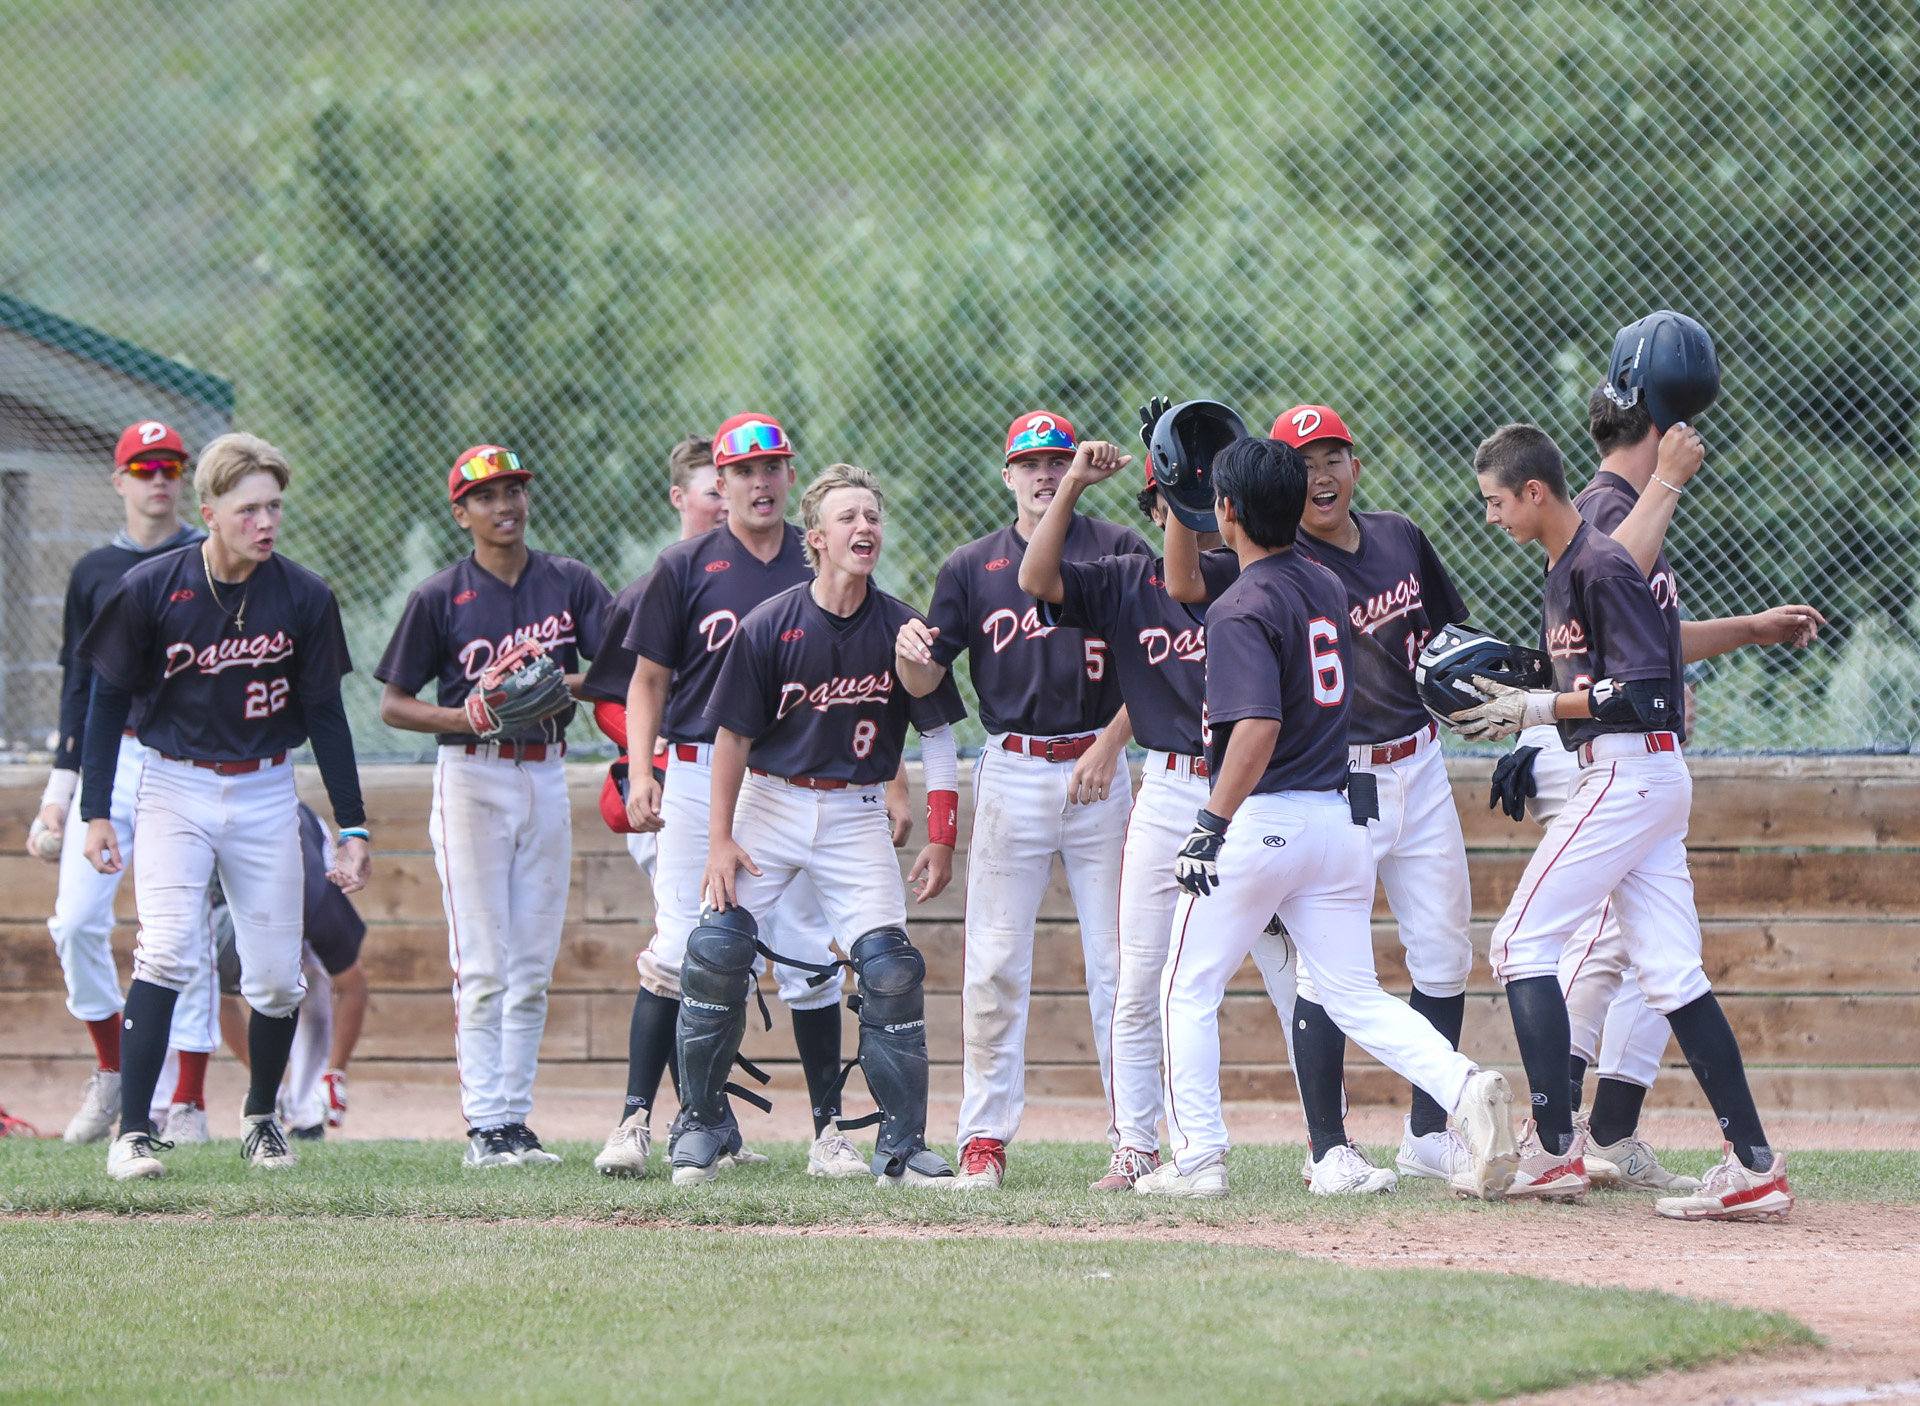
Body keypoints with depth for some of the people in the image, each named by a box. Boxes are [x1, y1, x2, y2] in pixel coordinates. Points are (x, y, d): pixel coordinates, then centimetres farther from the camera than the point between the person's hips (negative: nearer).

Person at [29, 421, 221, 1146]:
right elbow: (78, 686, 15)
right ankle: (112, 1071, 11)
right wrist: (60, 787, 9)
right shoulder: (94, 572, 12)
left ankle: (187, 1101, 0)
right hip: (112, 758, 3)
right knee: (77, 921, -7)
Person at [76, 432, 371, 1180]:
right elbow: (109, 698, -1)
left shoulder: (304, 598, -5)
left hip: (267, 795, 2)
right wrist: (96, 810, -4)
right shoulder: (150, 590, -10)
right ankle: (132, 1133, -17)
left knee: (277, 976, 4)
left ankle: (261, 1115, 29)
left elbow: (325, 715, 3)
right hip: (174, 788, -2)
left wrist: (352, 828, 3)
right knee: (169, 952, -19)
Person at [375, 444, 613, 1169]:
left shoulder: (571, 584, 5)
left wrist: (564, 687, -18)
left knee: (533, 966, 5)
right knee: (482, 965, -7)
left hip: (546, 776, 4)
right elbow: (393, 705, 0)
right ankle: (485, 1127, -7)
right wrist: (466, 715, -17)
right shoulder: (440, 597, -3)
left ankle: (516, 1119, 9)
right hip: (472, 776, -4)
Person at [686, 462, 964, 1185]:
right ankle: (701, 1123, 6)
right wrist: (720, 839, -5)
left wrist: (941, 840, -3)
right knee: (716, 949, -12)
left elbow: (938, 738, 1)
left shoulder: (902, 630, -7)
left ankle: (903, 1145, -1)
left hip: (856, 813, 1)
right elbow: (734, 734, -3)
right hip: (770, 801, -1)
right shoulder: (768, 627, -11)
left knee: (891, 967, -10)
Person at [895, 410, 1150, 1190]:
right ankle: (985, 1138, 2)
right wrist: (911, 653, -16)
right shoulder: (973, 566, 9)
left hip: (1102, 768, -1)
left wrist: (1110, 746, -11)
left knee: (1119, 963, -1)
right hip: (1011, 771, 2)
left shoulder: (1119, 550, 3)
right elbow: (923, 683, 7)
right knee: (994, 965, -2)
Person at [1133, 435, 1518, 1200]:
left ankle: (1197, 1157, 7)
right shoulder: (1327, 587, 10)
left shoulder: (1242, 609, -15)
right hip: (1339, 816, 7)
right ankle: (1464, 1086, -17)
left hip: (1260, 819, -7)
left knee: (1188, 990, 9)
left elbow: (1258, 728, -27)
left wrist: (1212, 823, -28)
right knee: (1356, 997, 7)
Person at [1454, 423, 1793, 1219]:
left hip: (1628, 774, -10)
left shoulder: (1602, 566, -14)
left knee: (1523, 942, -7)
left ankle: (1557, 1150, -10)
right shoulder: (1565, 569, 17)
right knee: (1670, 973, 5)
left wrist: (1538, 709, -17)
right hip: (1643, 776, 10)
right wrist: (1510, 700, 9)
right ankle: (1755, 1168, 0)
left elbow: (1643, 691, -20)